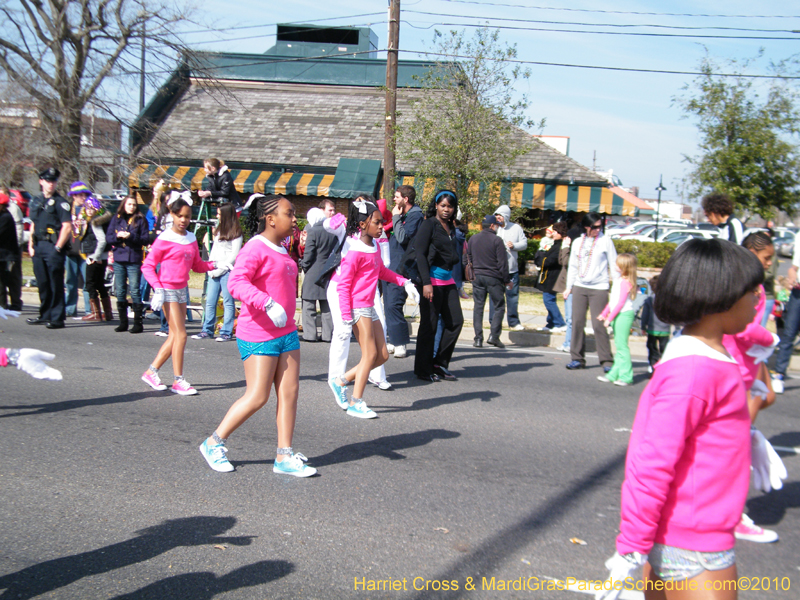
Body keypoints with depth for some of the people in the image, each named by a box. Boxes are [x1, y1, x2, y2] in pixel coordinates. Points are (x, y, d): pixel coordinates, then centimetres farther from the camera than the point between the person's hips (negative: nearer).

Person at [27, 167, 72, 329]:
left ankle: (57, 318, -3)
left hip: (53, 247, -7)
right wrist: (31, 245, 12)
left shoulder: (60, 202, -4)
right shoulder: (36, 201, 17)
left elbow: (67, 227, -11)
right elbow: (33, 225, 22)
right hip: (38, 247, 7)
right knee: (42, 283, 12)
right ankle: (45, 315, 22)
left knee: (56, 284, -6)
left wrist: (58, 247, -14)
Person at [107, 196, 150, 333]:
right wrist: (118, 236, -12)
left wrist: (131, 236, -17)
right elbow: (108, 238, 8)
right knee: (120, 292, 6)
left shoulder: (140, 220, 3)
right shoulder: (116, 219, 12)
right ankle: (123, 322, 15)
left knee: (134, 291, -6)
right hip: (119, 260, 3)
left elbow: (146, 239, -4)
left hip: (134, 260, -3)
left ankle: (138, 323, -2)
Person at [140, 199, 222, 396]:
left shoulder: (191, 238, 9)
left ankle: (151, 372, 22)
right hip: (167, 290, -7)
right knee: (180, 335, -9)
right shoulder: (165, 239, -9)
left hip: (182, 290, 7)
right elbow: (148, 266, -7)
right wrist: (158, 289, -18)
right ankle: (178, 381, -1)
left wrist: (214, 265, -1)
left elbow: (197, 265, 17)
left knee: (175, 336, 10)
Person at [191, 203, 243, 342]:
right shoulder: (218, 231, 20)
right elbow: (213, 250, 19)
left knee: (228, 302, -3)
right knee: (210, 302, 6)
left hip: (228, 271, -7)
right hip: (214, 272, 7)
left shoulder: (236, 232, -4)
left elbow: (234, 255, -10)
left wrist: (220, 269, -11)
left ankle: (226, 332, 0)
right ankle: (207, 331, 12)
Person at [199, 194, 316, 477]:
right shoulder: (255, 248, -14)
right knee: (257, 397, -4)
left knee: (289, 392, 5)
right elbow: (236, 282, -28)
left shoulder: (281, 250, 15)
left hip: (286, 332, 9)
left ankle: (285, 456, 13)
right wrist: (268, 304, -39)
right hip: (258, 336, -9)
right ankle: (214, 443, 15)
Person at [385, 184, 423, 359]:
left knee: (393, 305, -13)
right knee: (389, 305, 11)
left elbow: (403, 237, -22)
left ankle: (400, 344, -7)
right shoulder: (403, 215, 17)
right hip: (391, 267, 10)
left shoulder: (415, 215, -10)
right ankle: (394, 341, 19)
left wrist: (396, 217, -12)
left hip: (402, 269, -10)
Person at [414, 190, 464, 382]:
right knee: (429, 325, -2)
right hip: (433, 279, -7)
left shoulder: (451, 228, 15)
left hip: (448, 280, 8)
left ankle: (440, 363, 18)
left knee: (456, 321, 6)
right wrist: (426, 283, -19)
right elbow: (419, 253, -12)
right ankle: (423, 368, 10)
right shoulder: (429, 224, -6)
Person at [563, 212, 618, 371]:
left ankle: (607, 360, -1)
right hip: (579, 287, 4)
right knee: (577, 322, 1)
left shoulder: (605, 241, 2)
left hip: (599, 288, -4)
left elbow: (614, 265, 3)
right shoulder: (577, 242, 12)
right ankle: (577, 358, 9)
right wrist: (569, 287, 14)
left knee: (599, 324, -8)